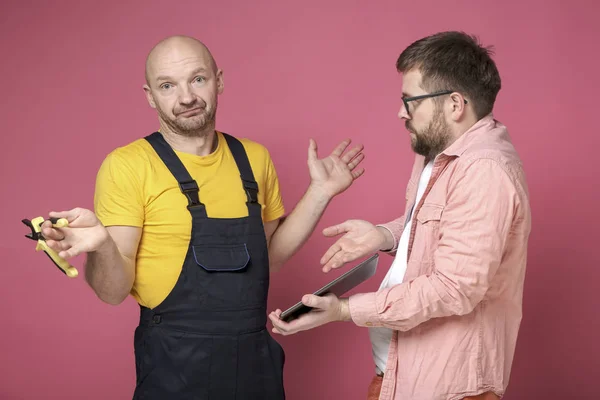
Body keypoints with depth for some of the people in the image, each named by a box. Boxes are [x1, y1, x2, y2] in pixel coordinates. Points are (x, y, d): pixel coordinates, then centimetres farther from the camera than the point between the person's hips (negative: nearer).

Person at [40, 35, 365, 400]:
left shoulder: (253, 158, 4)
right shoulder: (127, 165, -11)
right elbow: (115, 292, -12)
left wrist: (321, 192, 6)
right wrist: (102, 246, -32)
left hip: (256, 356, 5)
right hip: (175, 365, -5)